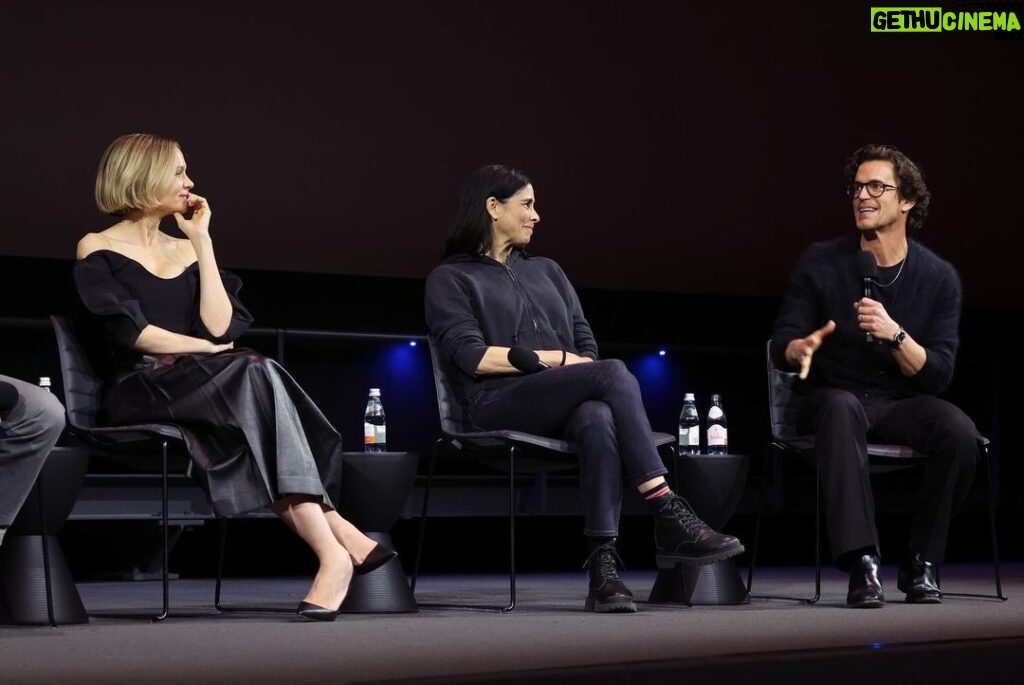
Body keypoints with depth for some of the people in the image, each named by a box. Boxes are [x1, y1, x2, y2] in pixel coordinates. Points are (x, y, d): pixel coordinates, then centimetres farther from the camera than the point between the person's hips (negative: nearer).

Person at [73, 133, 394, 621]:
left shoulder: (185, 251, 21)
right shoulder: (98, 251, 6)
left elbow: (218, 326, 4)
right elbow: (131, 333, -7)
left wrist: (202, 241, 8)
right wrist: (207, 350, -7)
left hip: (196, 389, 5)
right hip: (138, 393, -5)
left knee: (254, 377, -32)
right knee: (255, 375, -31)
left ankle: (331, 550, -41)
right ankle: (338, 536, -39)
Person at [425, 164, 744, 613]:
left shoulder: (547, 272, 29)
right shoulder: (449, 279, 12)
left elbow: (586, 346, 20)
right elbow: (473, 357, -3)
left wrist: (584, 371, -4)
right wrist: (557, 359, -6)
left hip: (565, 406, 4)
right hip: (501, 406, -4)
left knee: (599, 421, -36)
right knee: (614, 374, -32)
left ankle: (603, 566, -45)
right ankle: (670, 518, -36)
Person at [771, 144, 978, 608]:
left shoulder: (938, 277, -1)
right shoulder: (821, 263, -1)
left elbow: (938, 374, -6)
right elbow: (781, 345, -2)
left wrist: (895, 334, -25)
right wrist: (802, 348, -27)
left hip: (903, 404, 1)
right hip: (834, 397, -1)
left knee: (959, 432, -31)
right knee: (840, 409, -38)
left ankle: (920, 564, -14)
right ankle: (862, 564, -44)